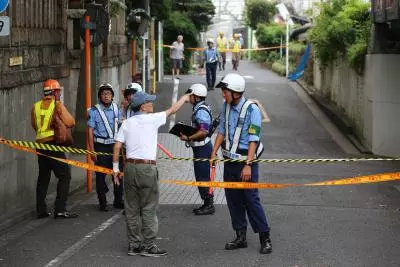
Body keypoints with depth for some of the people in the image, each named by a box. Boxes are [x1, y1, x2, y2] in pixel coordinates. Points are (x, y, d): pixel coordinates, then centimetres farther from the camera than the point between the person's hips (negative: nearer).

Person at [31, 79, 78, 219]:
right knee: (64, 176, -1)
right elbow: (70, 123, -14)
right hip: (53, 144, -6)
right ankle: (60, 209, -9)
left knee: (43, 177, 14)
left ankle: (41, 210, 14)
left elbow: (34, 125, 16)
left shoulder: (36, 106, 8)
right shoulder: (57, 105, -8)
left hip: (40, 144, 6)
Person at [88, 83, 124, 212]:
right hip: (101, 146, -3)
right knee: (100, 175, 1)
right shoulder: (94, 111, -5)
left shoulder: (116, 109, 7)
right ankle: (102, 202, 10)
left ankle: (118, 201, 15)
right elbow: (90, 131, -5)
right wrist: (92, 150, -9)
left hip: (115, 145, 3)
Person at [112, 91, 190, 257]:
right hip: (147, 168, -5)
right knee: (149, 209, 0)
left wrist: (115, 168, 12)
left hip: (130, 167, 5)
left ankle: (134, 245, 13)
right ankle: (148, 246, 1)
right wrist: (184, 99, 27)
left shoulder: (127, 123, 8)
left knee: (132, 208, 9)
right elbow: (172, 110, 10)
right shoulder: (152, 119, -4)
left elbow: (117, 147, 4)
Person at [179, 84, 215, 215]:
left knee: (203, 177, -5)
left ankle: (209, 205, 1)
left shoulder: (201, 111, -19)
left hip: (202, 148, -11)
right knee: (200, 176, 15)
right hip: (200, 147, 11)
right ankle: (207, 203, 22)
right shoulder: (198, 108, 14)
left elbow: (203, 132, -27)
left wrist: (188, 138, -21)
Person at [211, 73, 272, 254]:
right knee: (233, 198, 10)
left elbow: (253, 139, -17)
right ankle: (240, 237, 21)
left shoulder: (251, 109, -15)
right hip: (229, 160, 7)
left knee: (251, 199, -6)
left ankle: (265, 238, 4)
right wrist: (214, 152, 4)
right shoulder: (226, 107, 5)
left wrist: (248, 165, -22)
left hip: (246, 161, -7)